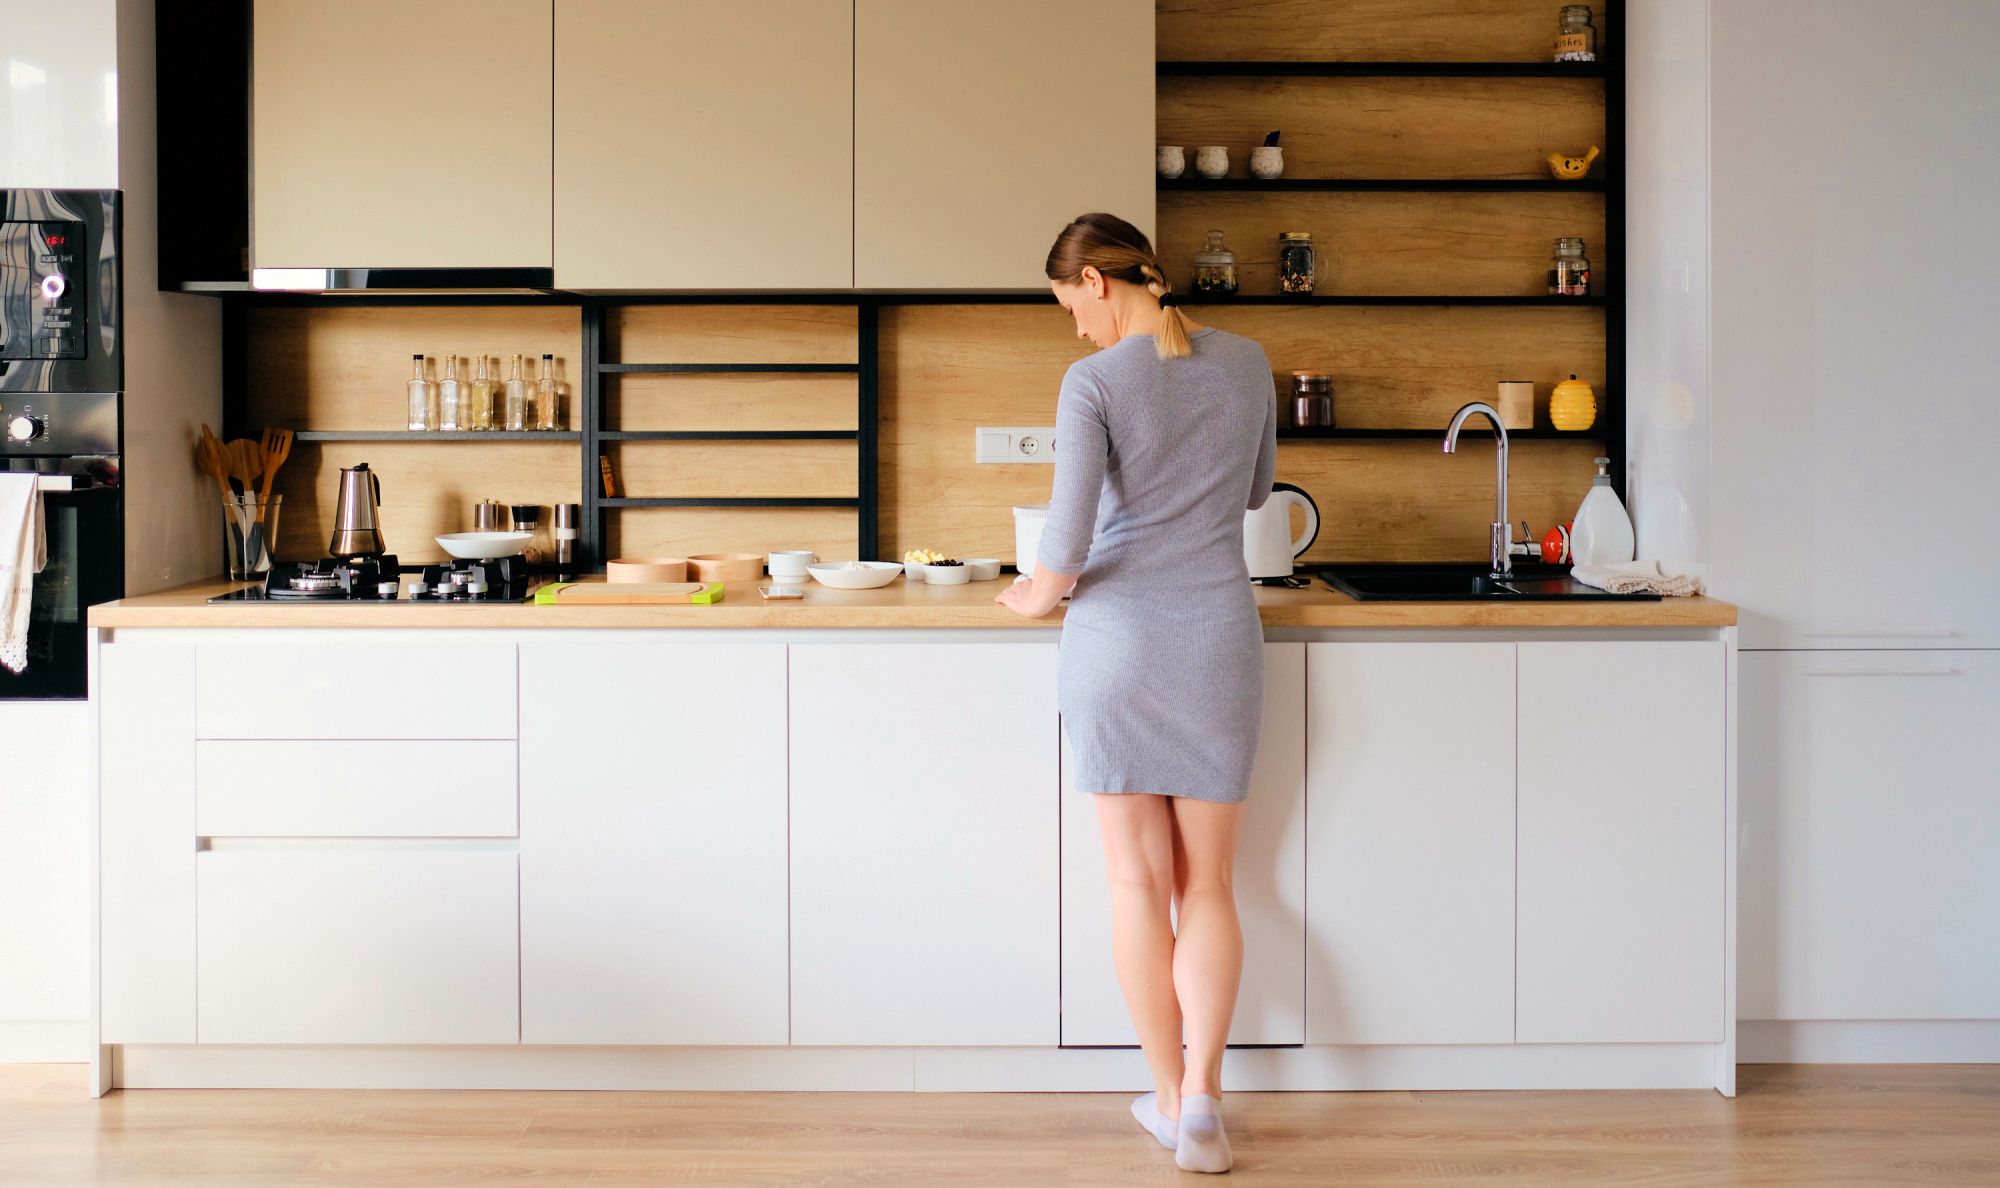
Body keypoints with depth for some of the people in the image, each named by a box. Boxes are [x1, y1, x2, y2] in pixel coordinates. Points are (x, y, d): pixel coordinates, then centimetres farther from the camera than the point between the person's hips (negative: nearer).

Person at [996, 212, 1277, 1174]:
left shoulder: (1095, 382, -11)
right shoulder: (1245, 364, 3)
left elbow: (1066, 545, -14)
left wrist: (1037, 596, 6)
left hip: (1118, 638, -3)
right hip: (1218, 641, 3)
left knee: (1138, 880, 8)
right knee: (1209, 883, 10)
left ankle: (1170, 1094, 15)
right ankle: (1201, 1101, -1)